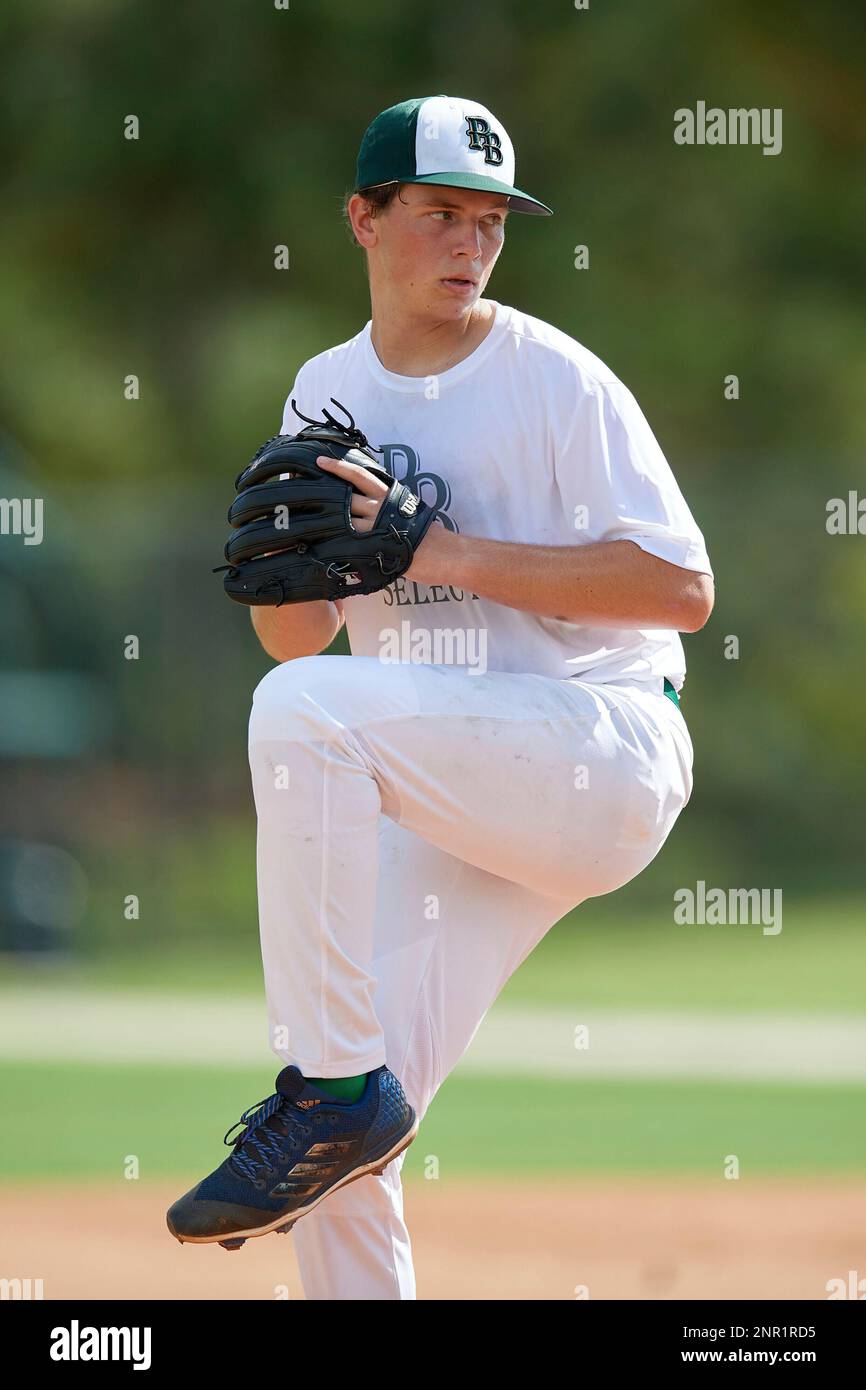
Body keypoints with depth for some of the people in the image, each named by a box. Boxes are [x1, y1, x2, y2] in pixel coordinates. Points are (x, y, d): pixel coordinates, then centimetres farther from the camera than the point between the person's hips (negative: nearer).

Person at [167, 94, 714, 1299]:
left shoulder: (557, 380, -7)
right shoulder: (326, 396, 11)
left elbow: (685, 590, -15)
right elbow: (294, 639, 14)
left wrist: (443, 550, -19)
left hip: (607, 755, -6)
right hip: (446, 806, 6)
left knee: (307, 710, -30)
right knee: (342, 1171, -3)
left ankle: (334, 1089, -24)